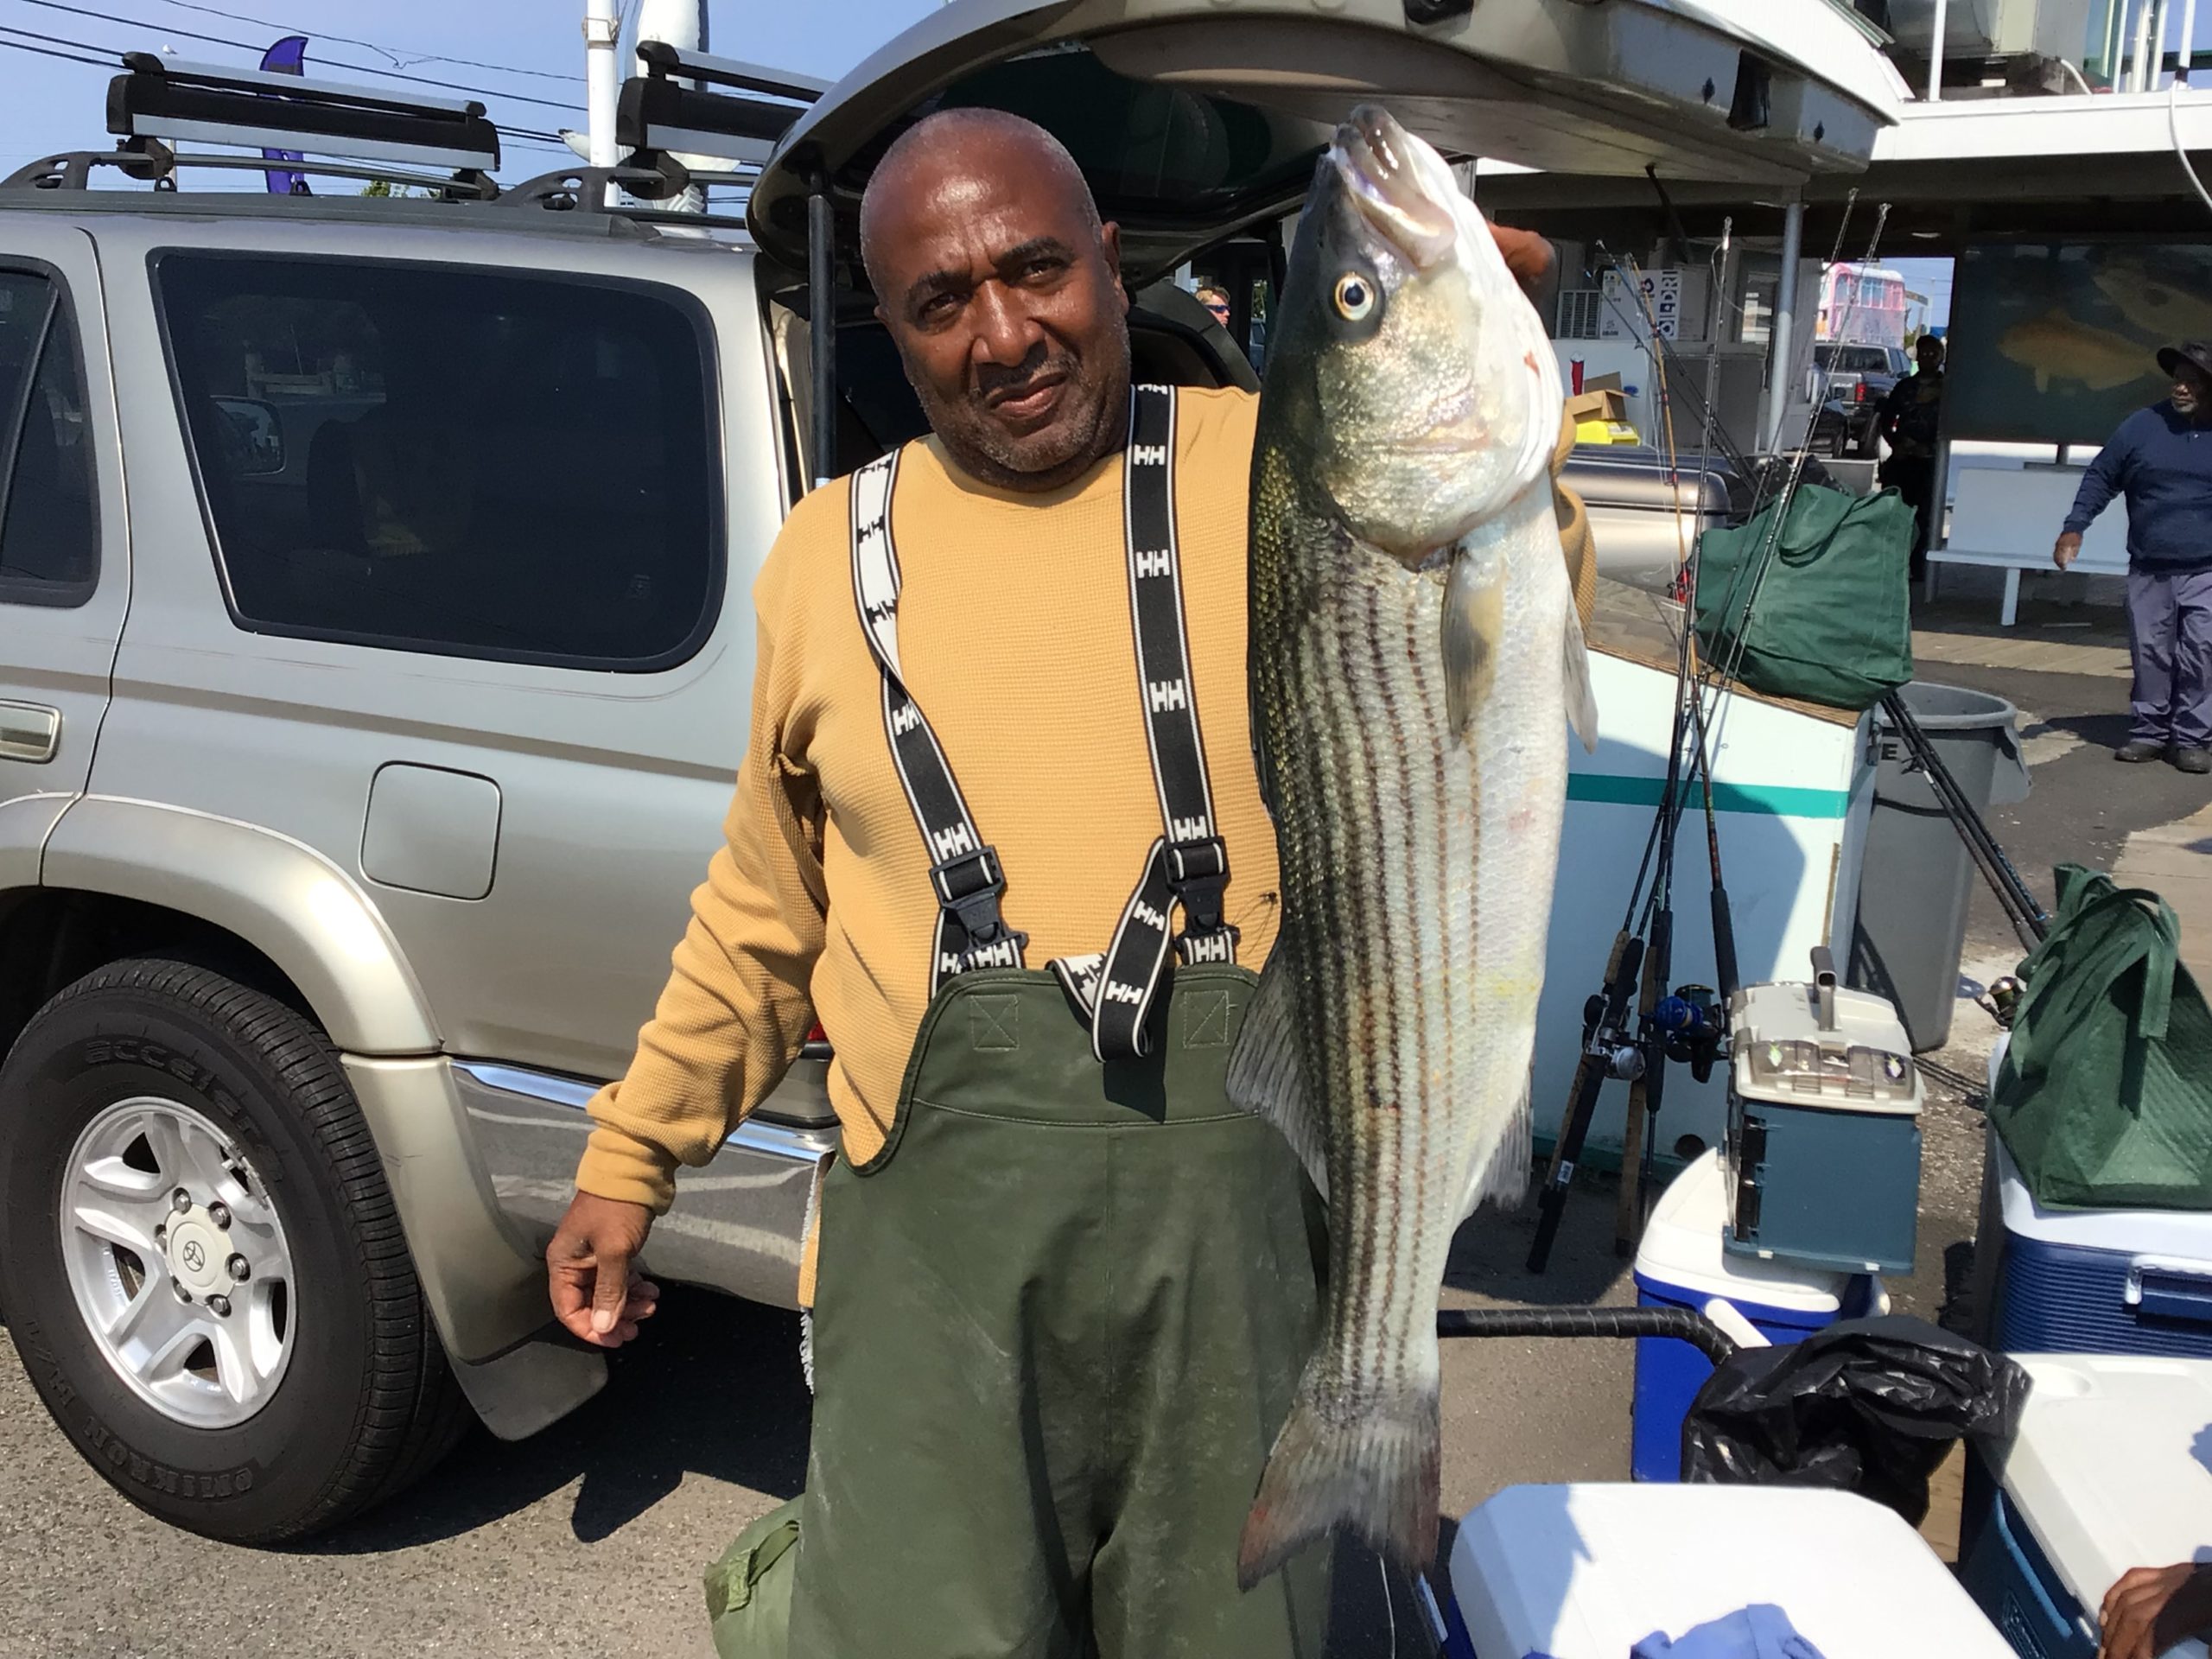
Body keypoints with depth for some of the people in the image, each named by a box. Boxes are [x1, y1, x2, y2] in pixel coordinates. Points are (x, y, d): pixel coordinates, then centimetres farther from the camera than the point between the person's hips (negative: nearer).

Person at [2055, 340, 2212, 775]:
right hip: (2148, 571, 1)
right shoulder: (2142, 426, 4)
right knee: (2149, 653, 5)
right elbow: (2100, 478, 9)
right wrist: (2074, 528, -3)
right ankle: (2148, 731, 15)